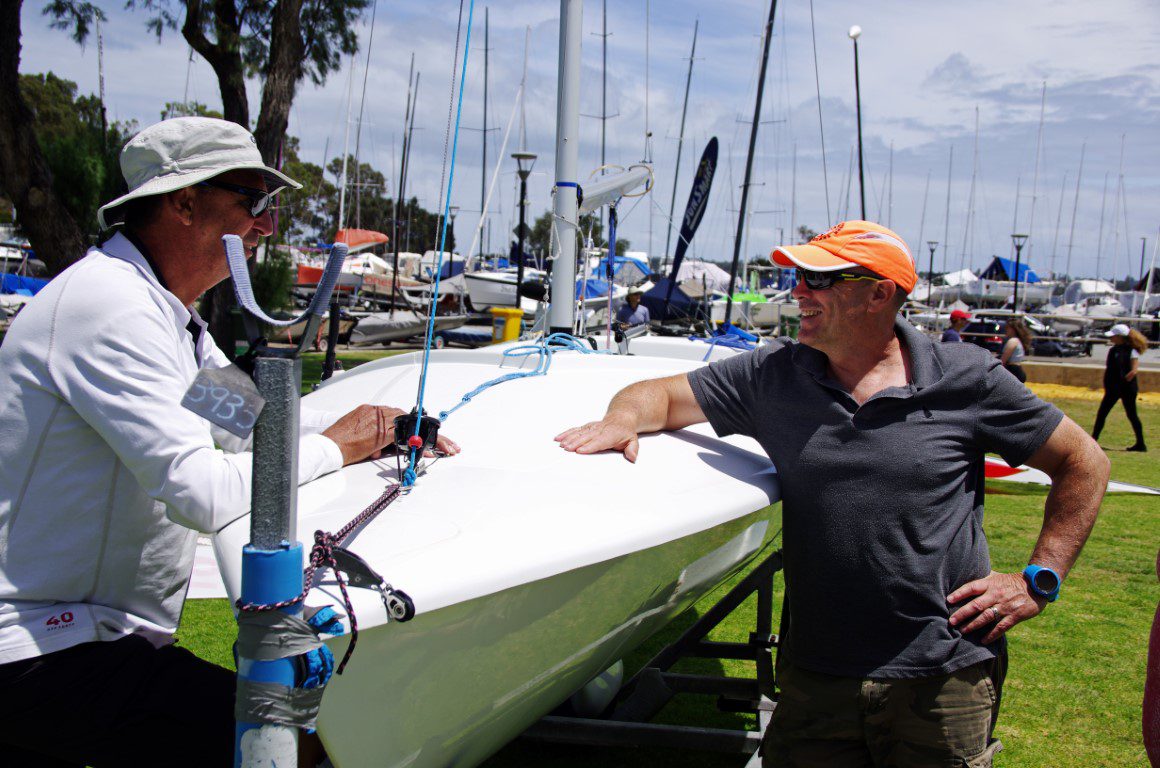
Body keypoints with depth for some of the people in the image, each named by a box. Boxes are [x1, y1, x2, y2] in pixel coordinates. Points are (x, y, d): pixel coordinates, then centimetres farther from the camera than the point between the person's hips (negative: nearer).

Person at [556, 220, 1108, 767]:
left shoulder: (966, 380, -4)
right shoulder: (774, 373, 3)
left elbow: (1083, 462, 4)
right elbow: (660, 395, 8)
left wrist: (1038, 581, -2)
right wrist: (624, 420, -16)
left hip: (943, 682, -2)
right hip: (815, 677, 2)